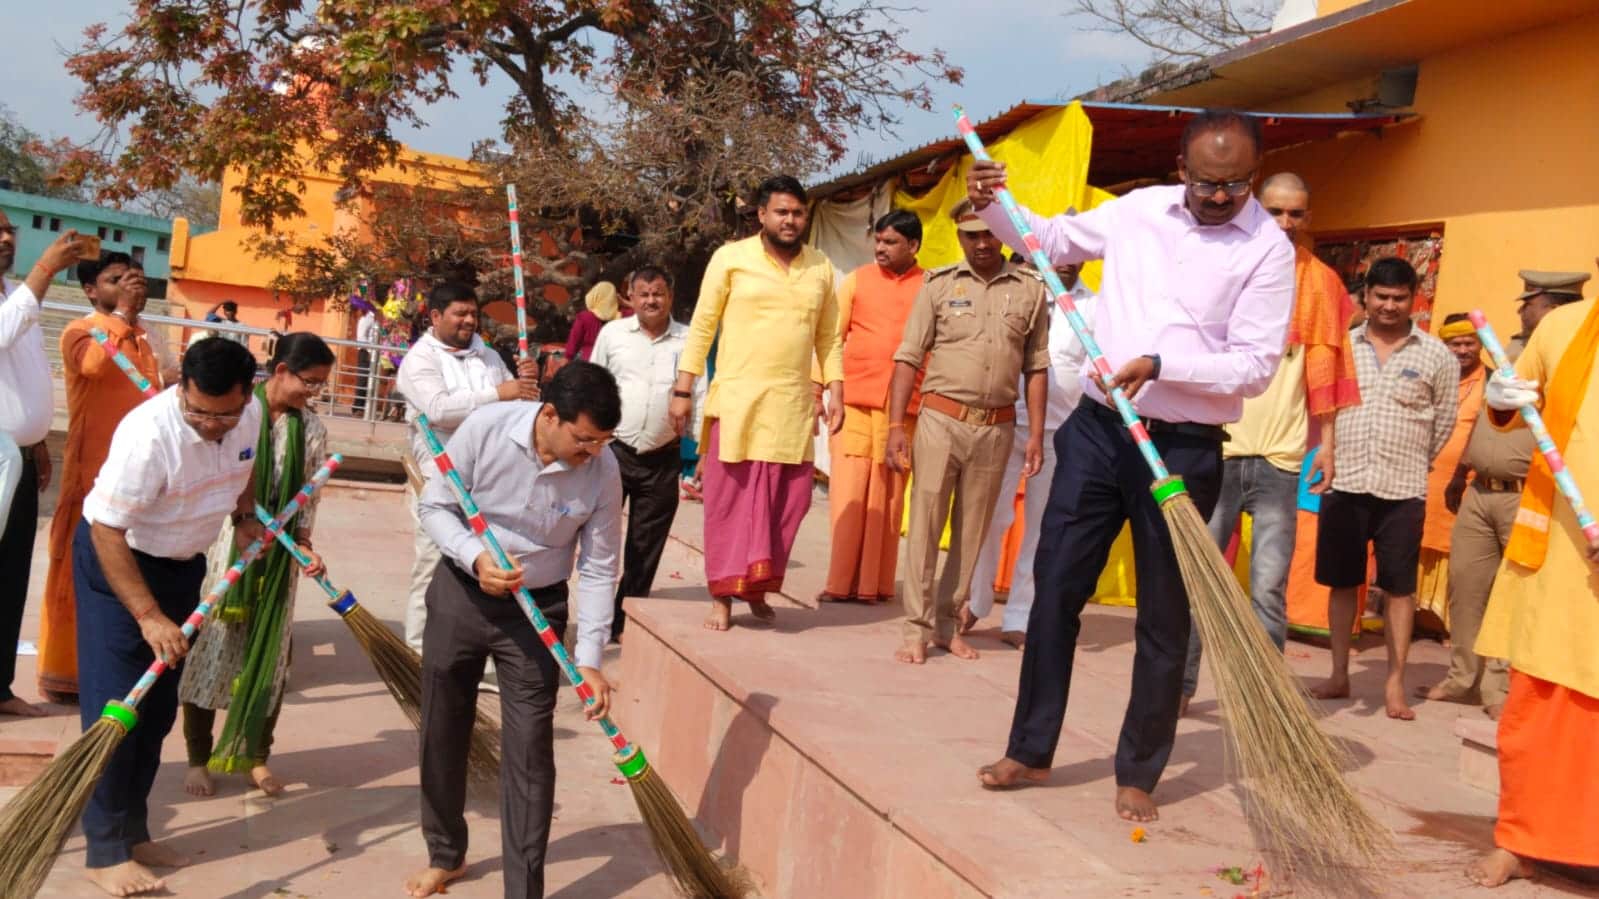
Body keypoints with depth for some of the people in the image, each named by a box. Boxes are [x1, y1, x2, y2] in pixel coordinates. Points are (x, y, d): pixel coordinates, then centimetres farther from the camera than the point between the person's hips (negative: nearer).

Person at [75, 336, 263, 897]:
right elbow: (106, 532, -29)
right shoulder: (148, 434, -33)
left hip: (183, 563, 7)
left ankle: (134, 833, 22)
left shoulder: (251, 415, -12)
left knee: (159, 708, 11)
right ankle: (105, 852, 0)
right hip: (115, 559, -7)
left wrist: (244, 519, -4)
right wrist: (148, 615, -32)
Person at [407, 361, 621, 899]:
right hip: (460, 592, 1)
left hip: (536, 611, -1)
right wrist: (475, 557, -29)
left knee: (529, 751, -4)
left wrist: (589, 659, -15)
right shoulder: (485, 428, -21)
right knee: (441, 733, 13)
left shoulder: (603, 471, -18)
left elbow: (599, 569, -11)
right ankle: (445, 855, 36)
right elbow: (435, 506, -11)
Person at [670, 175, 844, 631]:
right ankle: (723, 595, 8)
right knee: (730, 500, 1)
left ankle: (757, 589, 17)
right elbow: (701, 327, 1)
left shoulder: (821, 268, 10)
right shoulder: (731, 258, 0)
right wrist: (683, 389, -3)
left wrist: (836, 392, 4)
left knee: (784, 503, 4)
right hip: (736, 400, -3)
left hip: (793, 405, 3)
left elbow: (828, 338, 13)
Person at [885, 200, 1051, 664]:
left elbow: (1036, 367, 9)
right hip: (941, 419, -2)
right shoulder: (939, 283, 2)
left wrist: (1036, 434, 3)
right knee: (925, 524, -2)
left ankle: (946, 622, 19)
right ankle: (916, 628, 3)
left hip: (997, 427, 2)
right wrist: (895, 426, -7)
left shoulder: (1030, 288, 5)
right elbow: (908, 357, 1)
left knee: (972, 530, 8)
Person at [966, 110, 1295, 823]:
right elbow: (1054, 239, 21)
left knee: (1165, 617, 4)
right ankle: (1031, 751, 19)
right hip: (1097, 427, 4)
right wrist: (993, 206, 4)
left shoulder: (1268, 250, -6)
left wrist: (1160, 366, -23)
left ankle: (1137, 775, 18)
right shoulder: (1139, 209, 7)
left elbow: (1256, 364, -12)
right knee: (1055, 587, 6)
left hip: (1184, 450, -4)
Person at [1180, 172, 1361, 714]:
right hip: (1217, 447, 0)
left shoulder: (1320, 283, 9)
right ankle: (1178, 684, 12)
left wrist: (1326, 441, 4)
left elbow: (1324, 370, 10)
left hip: (1280, 455, 0)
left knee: (1269, 588, 0)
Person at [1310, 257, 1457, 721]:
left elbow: (1444, 420, 9)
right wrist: (1326, 460, 7)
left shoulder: (1436, 355, 2)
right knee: (1341, 582, 8)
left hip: (1402, 490, -1)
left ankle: (1395, 686, 9)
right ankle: (1339, 675, 19)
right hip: (1344, 485, 2)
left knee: (1399, 587, 2)